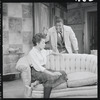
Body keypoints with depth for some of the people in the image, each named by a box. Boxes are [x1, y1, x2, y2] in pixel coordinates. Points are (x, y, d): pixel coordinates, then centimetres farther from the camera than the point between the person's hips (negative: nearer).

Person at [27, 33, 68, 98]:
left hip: (44, 70, 8)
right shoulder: (32, 53, -11)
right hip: (36, 72, -8)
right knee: (50, 78, -36)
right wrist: (52, 73, -25)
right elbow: (38, 68, -20)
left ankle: (39, 81, -19)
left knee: (63, 73, -13)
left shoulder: (42, 51, 14)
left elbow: (49, 52, 39)